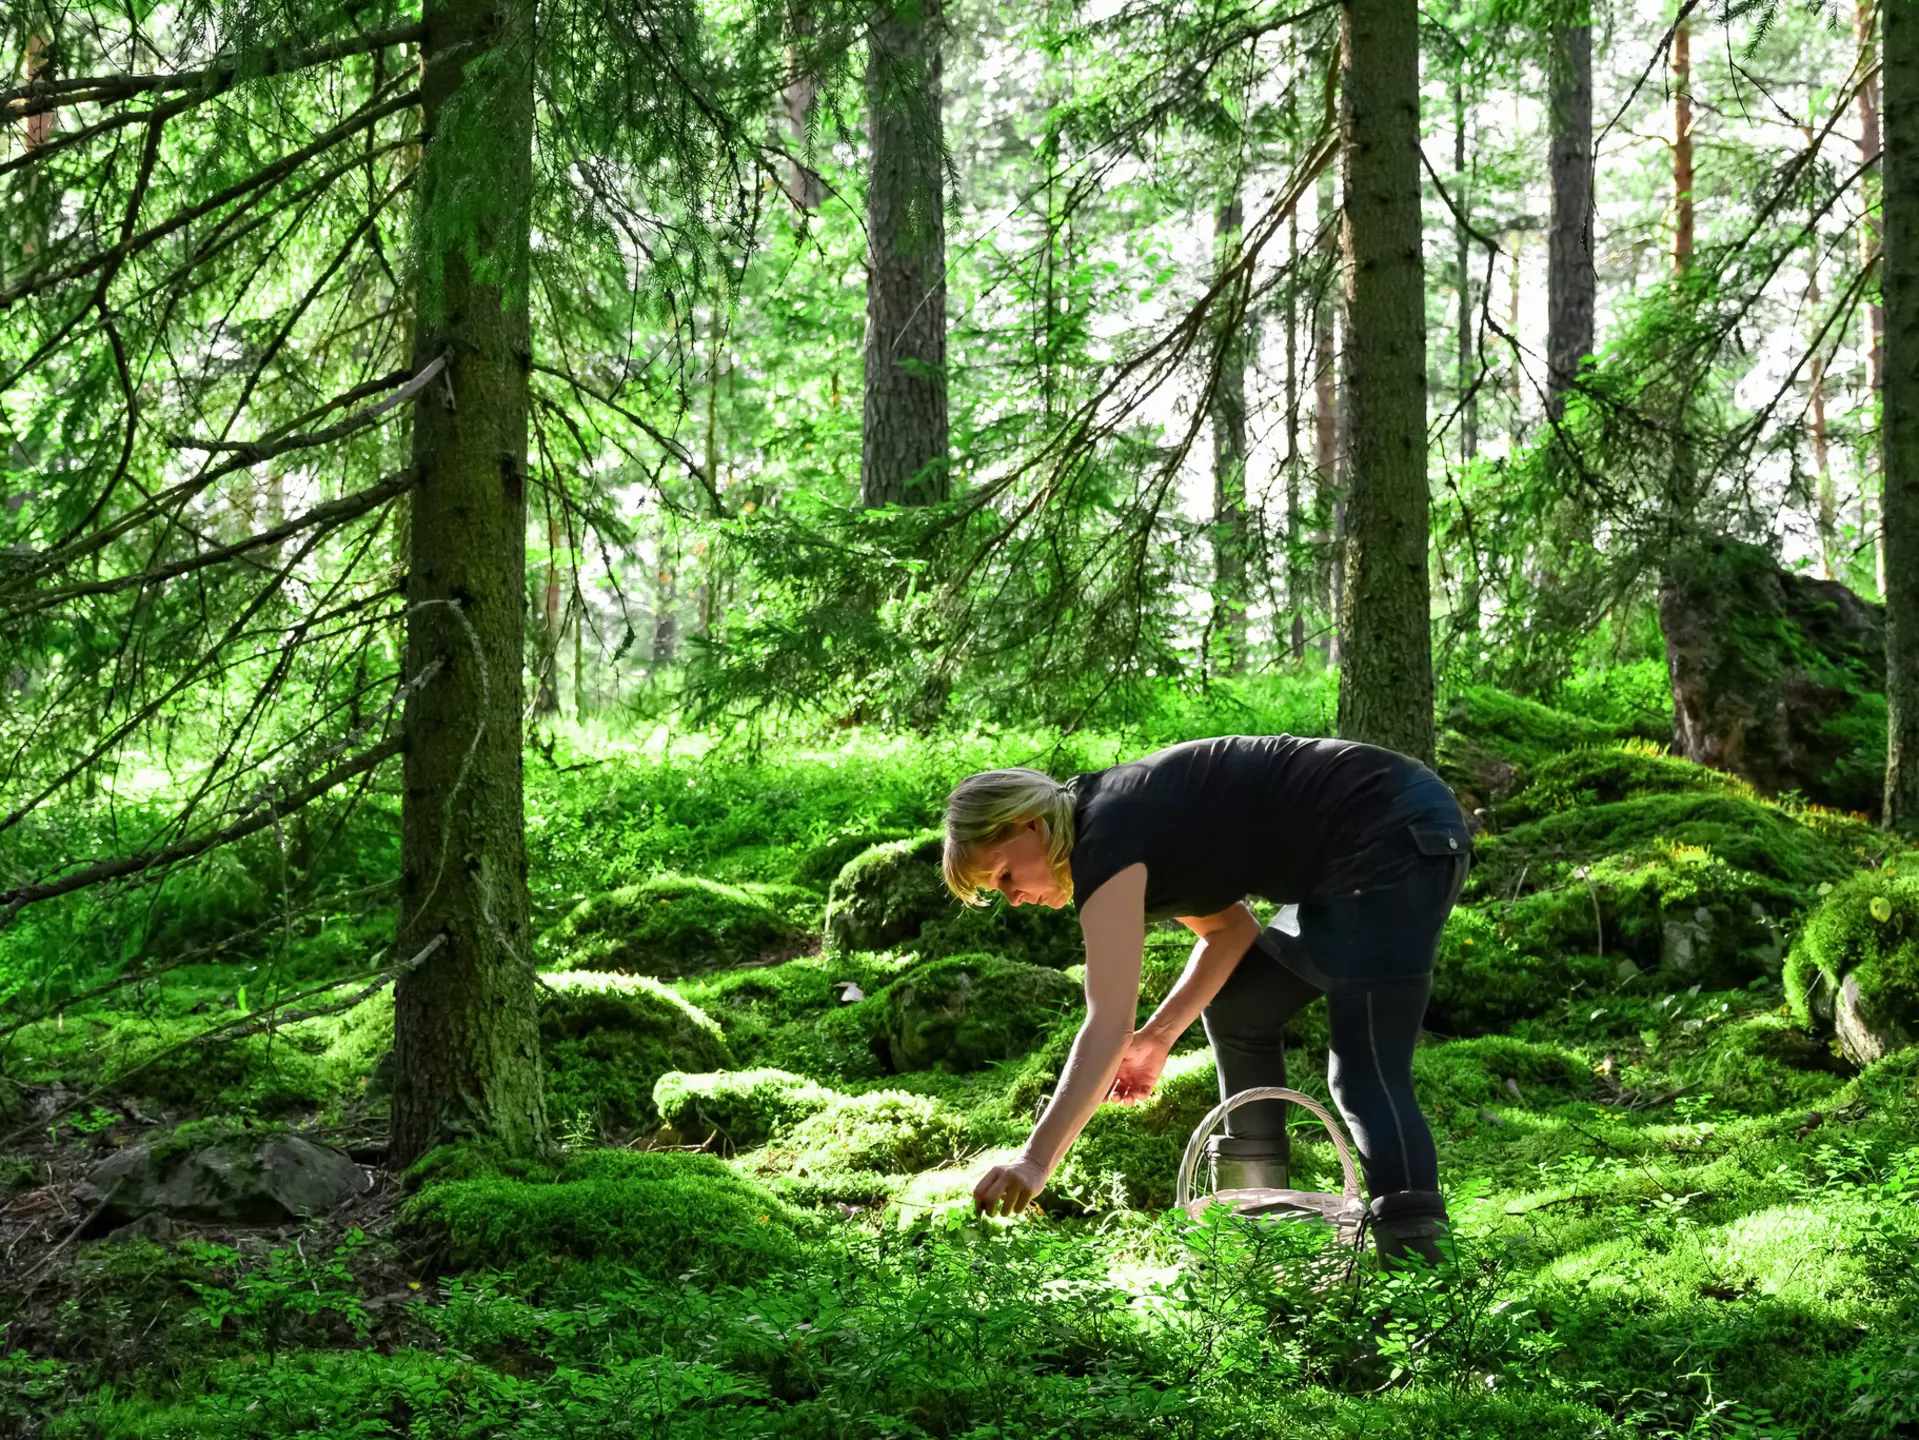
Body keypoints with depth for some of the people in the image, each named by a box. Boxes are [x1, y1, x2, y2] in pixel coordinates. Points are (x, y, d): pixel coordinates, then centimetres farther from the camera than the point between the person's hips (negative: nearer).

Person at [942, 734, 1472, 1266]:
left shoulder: (1105, 842, -18)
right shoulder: (1118, 822, 12)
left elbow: (1107, 1025, -26)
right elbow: (1229, 928, 18)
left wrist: (1034, 1163, -31)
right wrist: (1159, 1036, 6)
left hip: (1395, 837, -11)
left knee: (1367, 1075, -16)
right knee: (1234, 1007, 17)